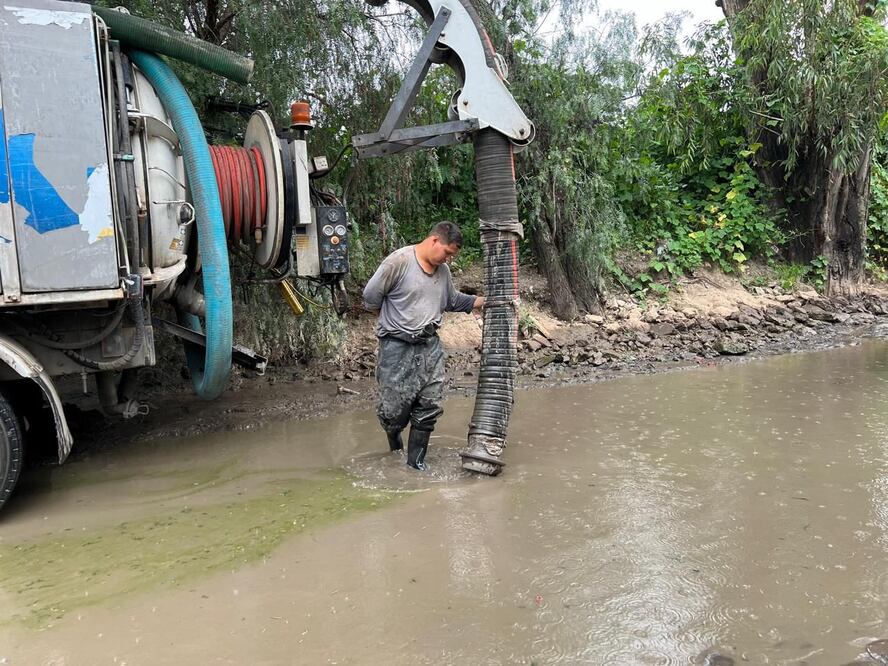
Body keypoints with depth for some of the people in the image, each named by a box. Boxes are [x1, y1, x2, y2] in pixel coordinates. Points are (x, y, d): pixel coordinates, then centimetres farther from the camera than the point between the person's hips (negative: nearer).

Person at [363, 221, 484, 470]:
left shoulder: (443, 270, 8)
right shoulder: (399, 260, -14)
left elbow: (453, 301, 23)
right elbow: (371, 296, -10)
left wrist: (484, 300, 14)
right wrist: (392, 319, 4)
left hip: (430, 346, 6)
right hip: (397, 348, -6)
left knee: (430, 407, 5)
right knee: (395, 409, 1)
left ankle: (416, 459, 21)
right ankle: (393, 430, 36)